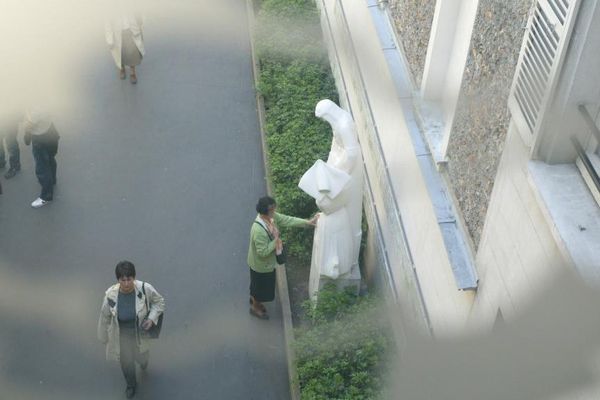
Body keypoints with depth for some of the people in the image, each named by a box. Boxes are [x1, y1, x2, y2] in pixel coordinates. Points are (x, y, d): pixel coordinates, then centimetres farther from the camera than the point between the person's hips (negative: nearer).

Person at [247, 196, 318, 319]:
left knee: (258, 284, 31)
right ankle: (255, 307, 43)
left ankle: (254, 299, 56)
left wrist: (308, 222, -12)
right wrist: (276, 239, -29)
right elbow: (263, 252, -33)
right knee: (261, 286, 18)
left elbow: (288, 220, -8)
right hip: (261, 264, -8)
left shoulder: (271, 216, -16)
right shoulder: (259, 231, -41)